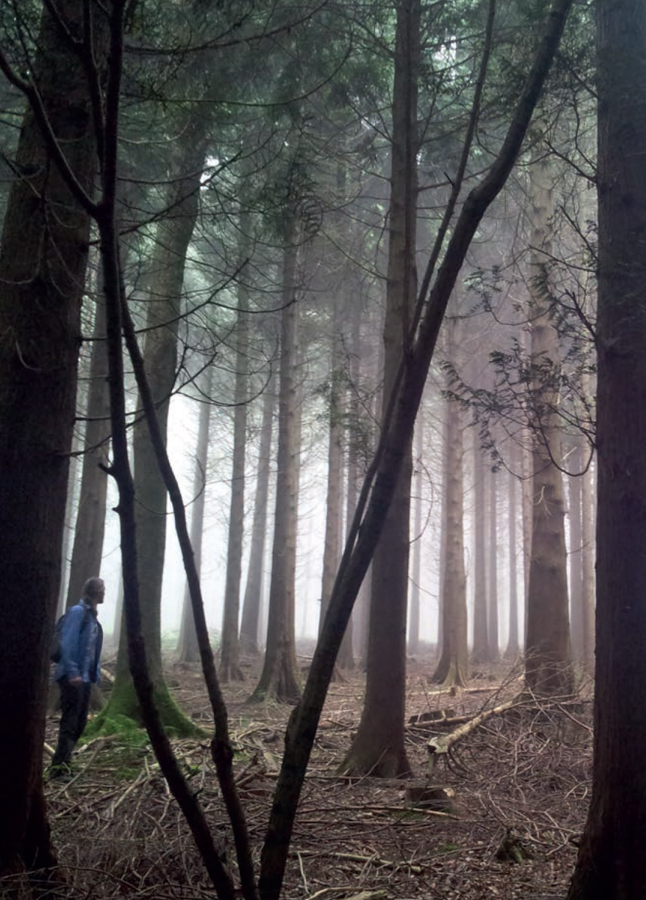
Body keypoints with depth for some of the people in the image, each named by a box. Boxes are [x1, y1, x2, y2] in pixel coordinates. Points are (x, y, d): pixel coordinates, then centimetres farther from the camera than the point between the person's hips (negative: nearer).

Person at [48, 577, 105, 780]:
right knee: (69, 722, -7)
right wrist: (72, 672, -22)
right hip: (73, 677, -9)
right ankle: (58, 766, -2)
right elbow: (67, 644, -18)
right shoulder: (77, 611, -12)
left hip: (85, 677, 9)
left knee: (79, 722, 12)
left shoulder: (91, 615, 14)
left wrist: (94, 675, 14)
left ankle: (64, 763, 20)